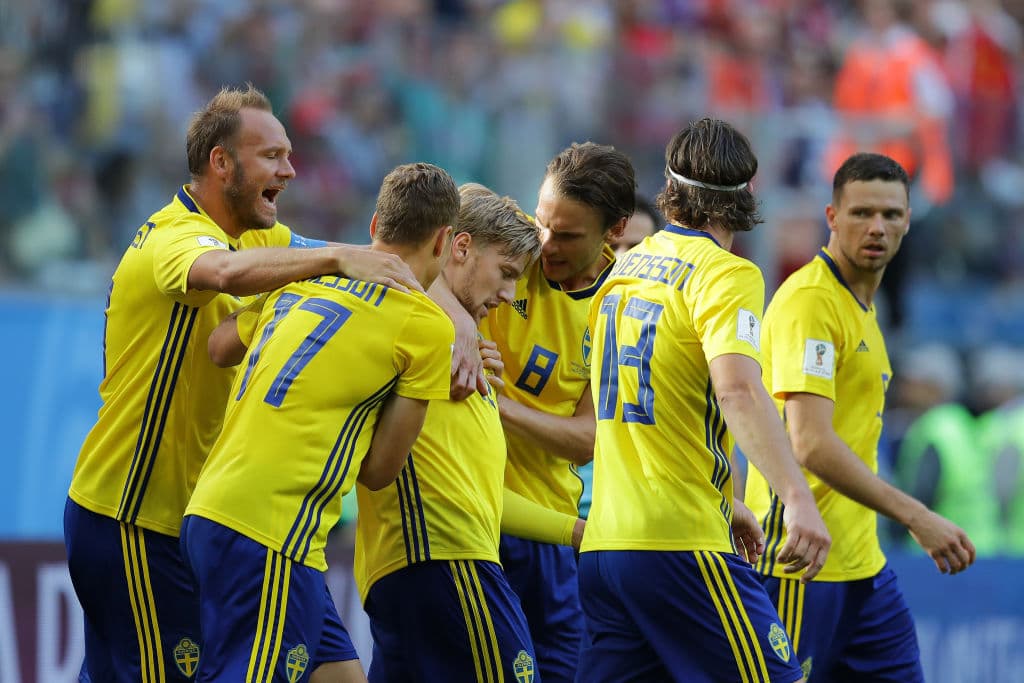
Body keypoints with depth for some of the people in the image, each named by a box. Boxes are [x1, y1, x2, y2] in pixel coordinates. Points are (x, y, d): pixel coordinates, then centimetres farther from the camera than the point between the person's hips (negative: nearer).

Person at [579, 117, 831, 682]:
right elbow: (737, 388, -26)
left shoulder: (625, 268, 16)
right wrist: (797, 498, -36)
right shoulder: (726, 275, -8)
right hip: (682, 545, -8)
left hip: (602, 544, 8)